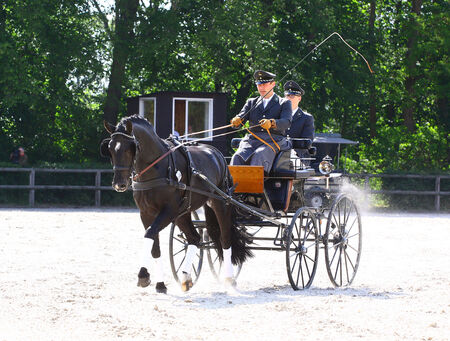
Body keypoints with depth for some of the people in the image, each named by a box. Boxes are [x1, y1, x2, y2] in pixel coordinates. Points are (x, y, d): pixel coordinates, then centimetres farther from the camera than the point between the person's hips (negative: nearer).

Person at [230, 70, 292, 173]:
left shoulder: (284, 103, 13)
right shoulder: (251, 102, 25)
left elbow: (286, 122, -5)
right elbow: (241, 117, 10)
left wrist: (271, 123, -28)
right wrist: (237, 121, -17)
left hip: (274, 140, -3)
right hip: (252, 139, 3)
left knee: (259, 156, -36)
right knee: (237, 157, -29)